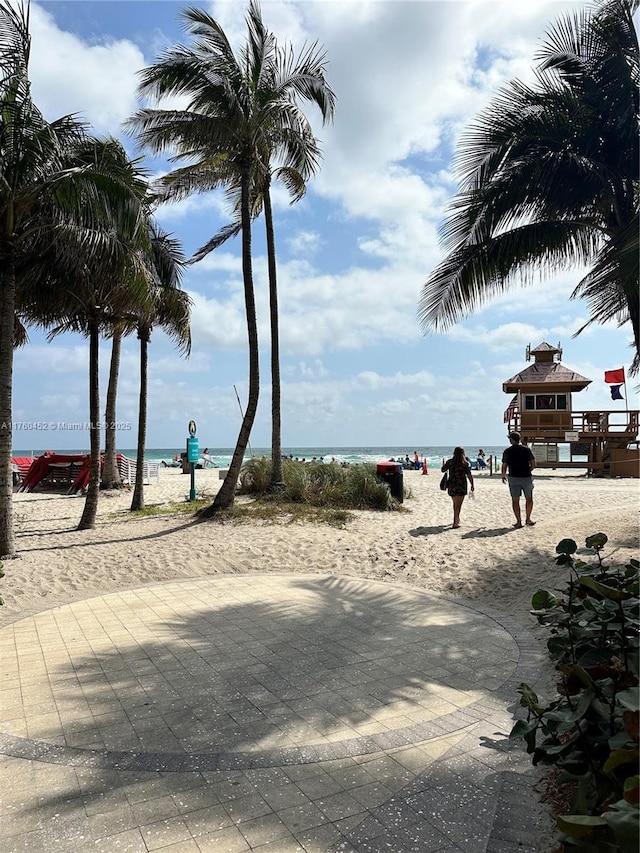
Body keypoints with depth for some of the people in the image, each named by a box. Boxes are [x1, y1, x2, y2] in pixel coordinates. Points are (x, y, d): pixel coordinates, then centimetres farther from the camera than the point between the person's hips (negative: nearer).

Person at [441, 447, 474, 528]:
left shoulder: (449, 462, 0)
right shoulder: (465, 463, -8)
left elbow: (442, 470, 11)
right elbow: (469, 475, -11)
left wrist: (445, 464, 28)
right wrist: (472, 485, -2)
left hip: (451, 485, 4)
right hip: (461, 486, -4)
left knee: (455, 503, 21)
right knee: (458, 505, 0)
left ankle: (457, 519, 36)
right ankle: (455, 522, -5)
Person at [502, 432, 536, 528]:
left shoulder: (507, 451, -2)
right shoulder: (526, 449, 0)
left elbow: (504, 466, -3)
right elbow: (533, 464, 0)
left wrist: (503, 476, 14)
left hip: (513, 478, -1)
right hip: (526, 477, 1)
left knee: (515, 501, 6)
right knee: (529, 499, 17)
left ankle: (519, 521, 5)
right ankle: (528, 519, 17)